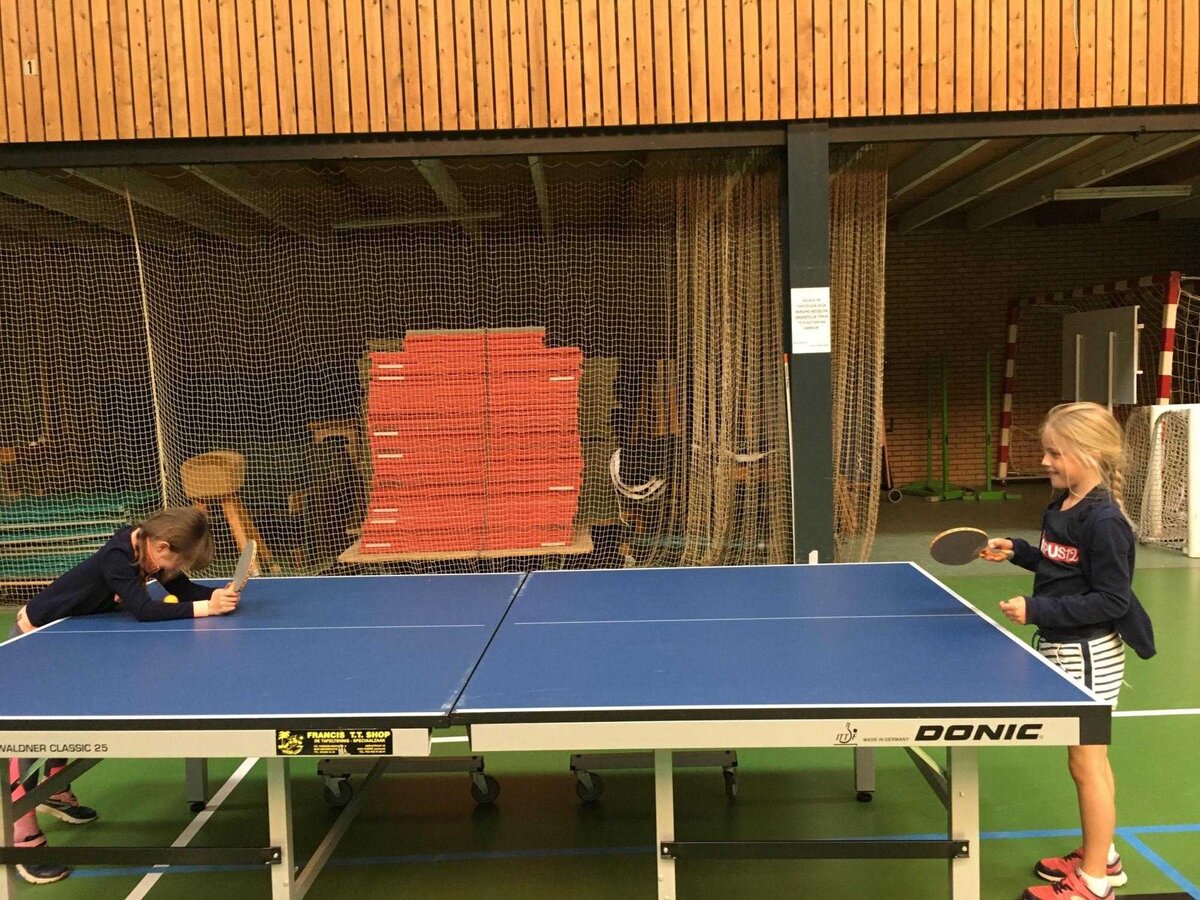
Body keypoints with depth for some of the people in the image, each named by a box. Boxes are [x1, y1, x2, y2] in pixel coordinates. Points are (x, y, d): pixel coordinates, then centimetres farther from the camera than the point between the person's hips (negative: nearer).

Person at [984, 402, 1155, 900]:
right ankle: (1100, 855, 37)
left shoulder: (1104, 520, -22)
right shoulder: (1064, 506, 5)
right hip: (1064, 650, 9)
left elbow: (1112, 600, -22)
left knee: (1087, 763, 3)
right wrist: (1017, 550, 7)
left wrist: (1037, 609, -25)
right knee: (1089, 761, 20)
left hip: (1090, 655, -9)